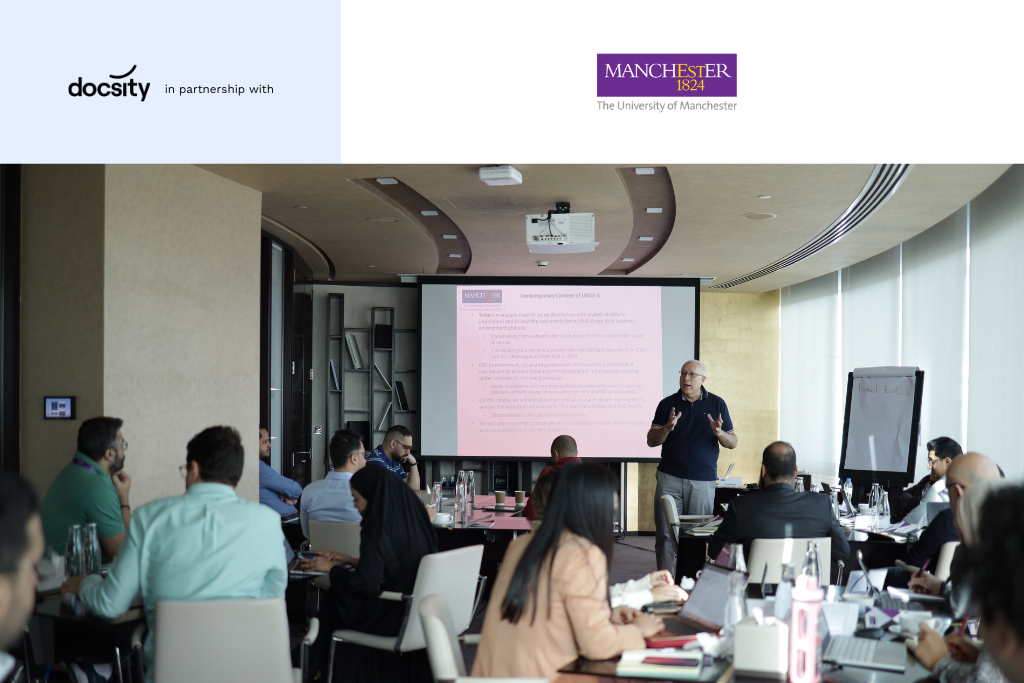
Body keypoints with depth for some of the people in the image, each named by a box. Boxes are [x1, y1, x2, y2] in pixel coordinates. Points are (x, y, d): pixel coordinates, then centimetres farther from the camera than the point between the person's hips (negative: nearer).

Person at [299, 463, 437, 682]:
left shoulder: (376, 531, -20)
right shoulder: (413, 519, 4)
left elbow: (367, 583, -21)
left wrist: (331, 568, -5)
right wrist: (350, 561, 21)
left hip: (390, 619, -7)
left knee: (332, 607, 18)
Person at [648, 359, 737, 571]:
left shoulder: (717, 404, 8)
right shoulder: (668, 404, 8)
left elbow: (733, 443, 8)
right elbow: (651, 440, 4)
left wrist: (719, 433, -13)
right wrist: (667, 428, -16)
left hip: (703, 482, 0)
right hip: (669, 479, 0)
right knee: (665, 533, -5)